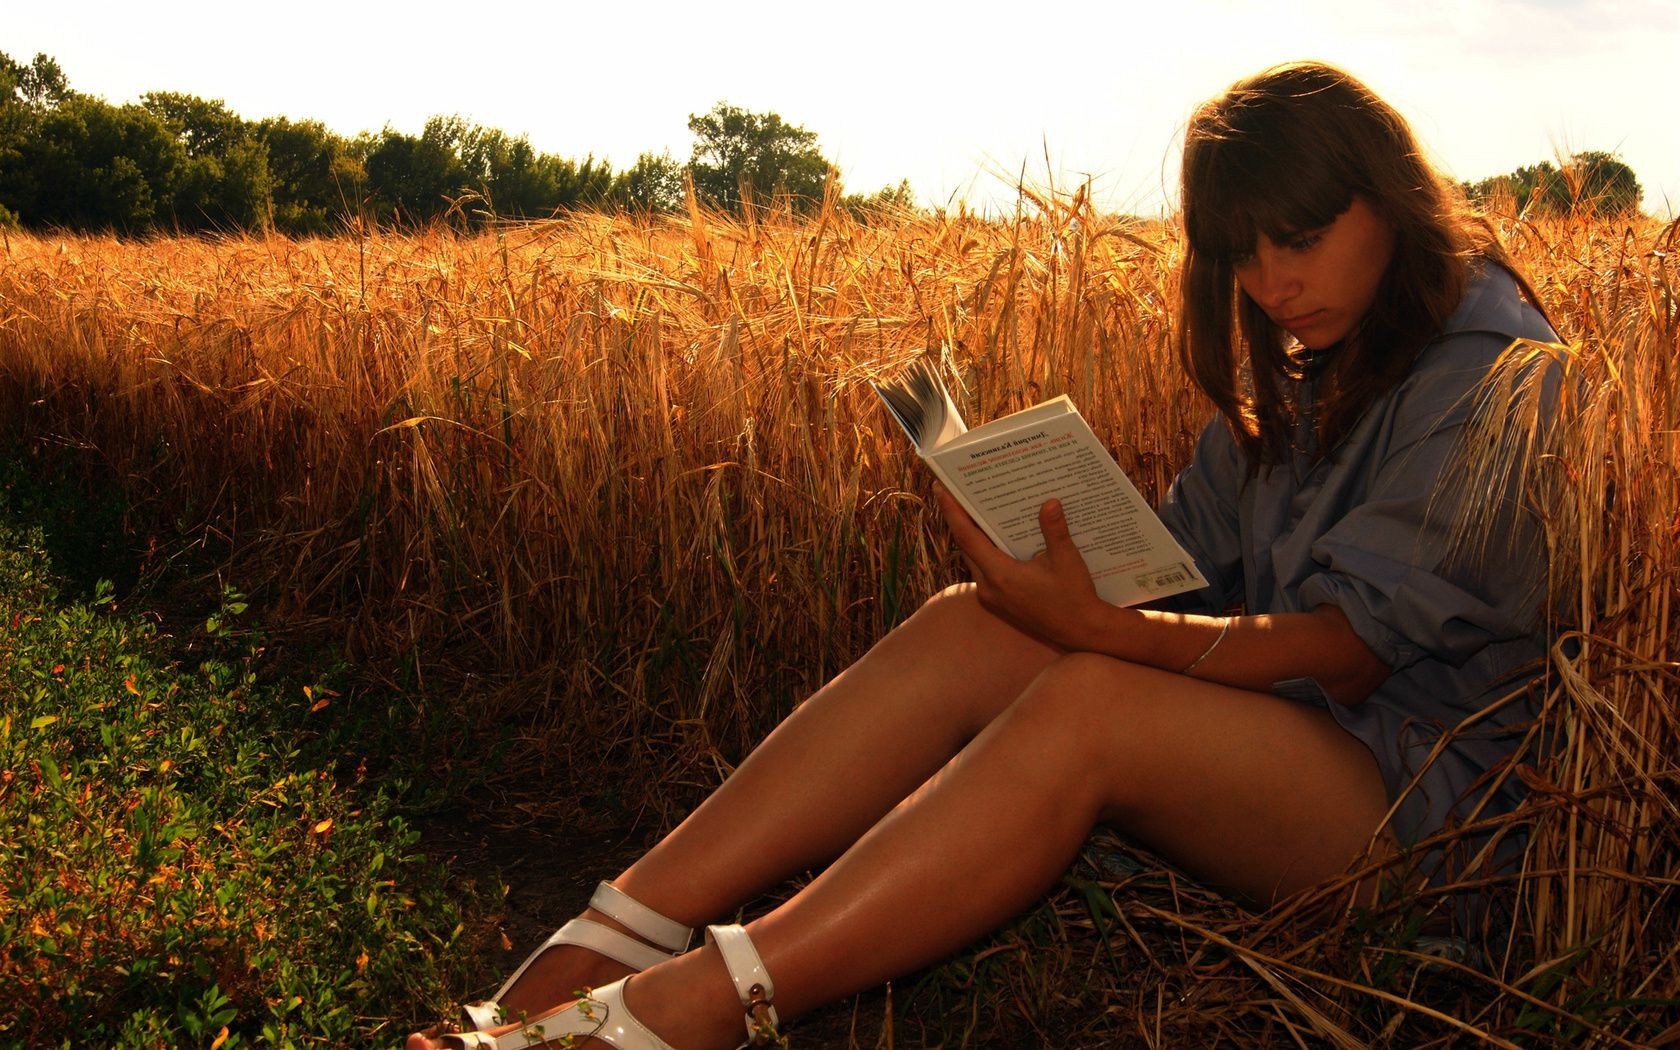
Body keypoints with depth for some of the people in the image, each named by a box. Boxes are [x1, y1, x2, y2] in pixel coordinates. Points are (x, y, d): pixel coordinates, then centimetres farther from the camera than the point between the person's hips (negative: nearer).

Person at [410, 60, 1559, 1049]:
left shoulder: (1494, 370, -11)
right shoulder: (1303, 363, 16)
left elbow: (1351, 641, -19)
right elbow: (1184, 555, 8)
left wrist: (1101, 630, -32)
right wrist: (1077, 587, -14)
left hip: (1424, 779, -7)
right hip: (1273, 709, 7)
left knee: (1087, 703, -36)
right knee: (970, 627, -19)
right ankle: (610, 940, -29)